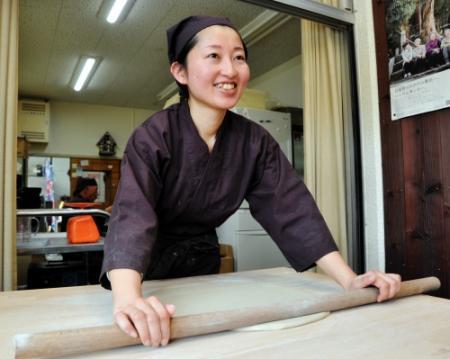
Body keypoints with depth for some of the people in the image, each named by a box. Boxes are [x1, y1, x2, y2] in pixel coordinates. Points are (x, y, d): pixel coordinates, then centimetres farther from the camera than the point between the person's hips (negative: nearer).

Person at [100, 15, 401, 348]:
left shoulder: (255, 141, -12)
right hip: (147, 267, -3)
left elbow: (290, 206, -16)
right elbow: (132, 214, -39)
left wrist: (349, 279, -25)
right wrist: (129, 299, -58)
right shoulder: (153, 137, -25)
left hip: (203, 264, 4)